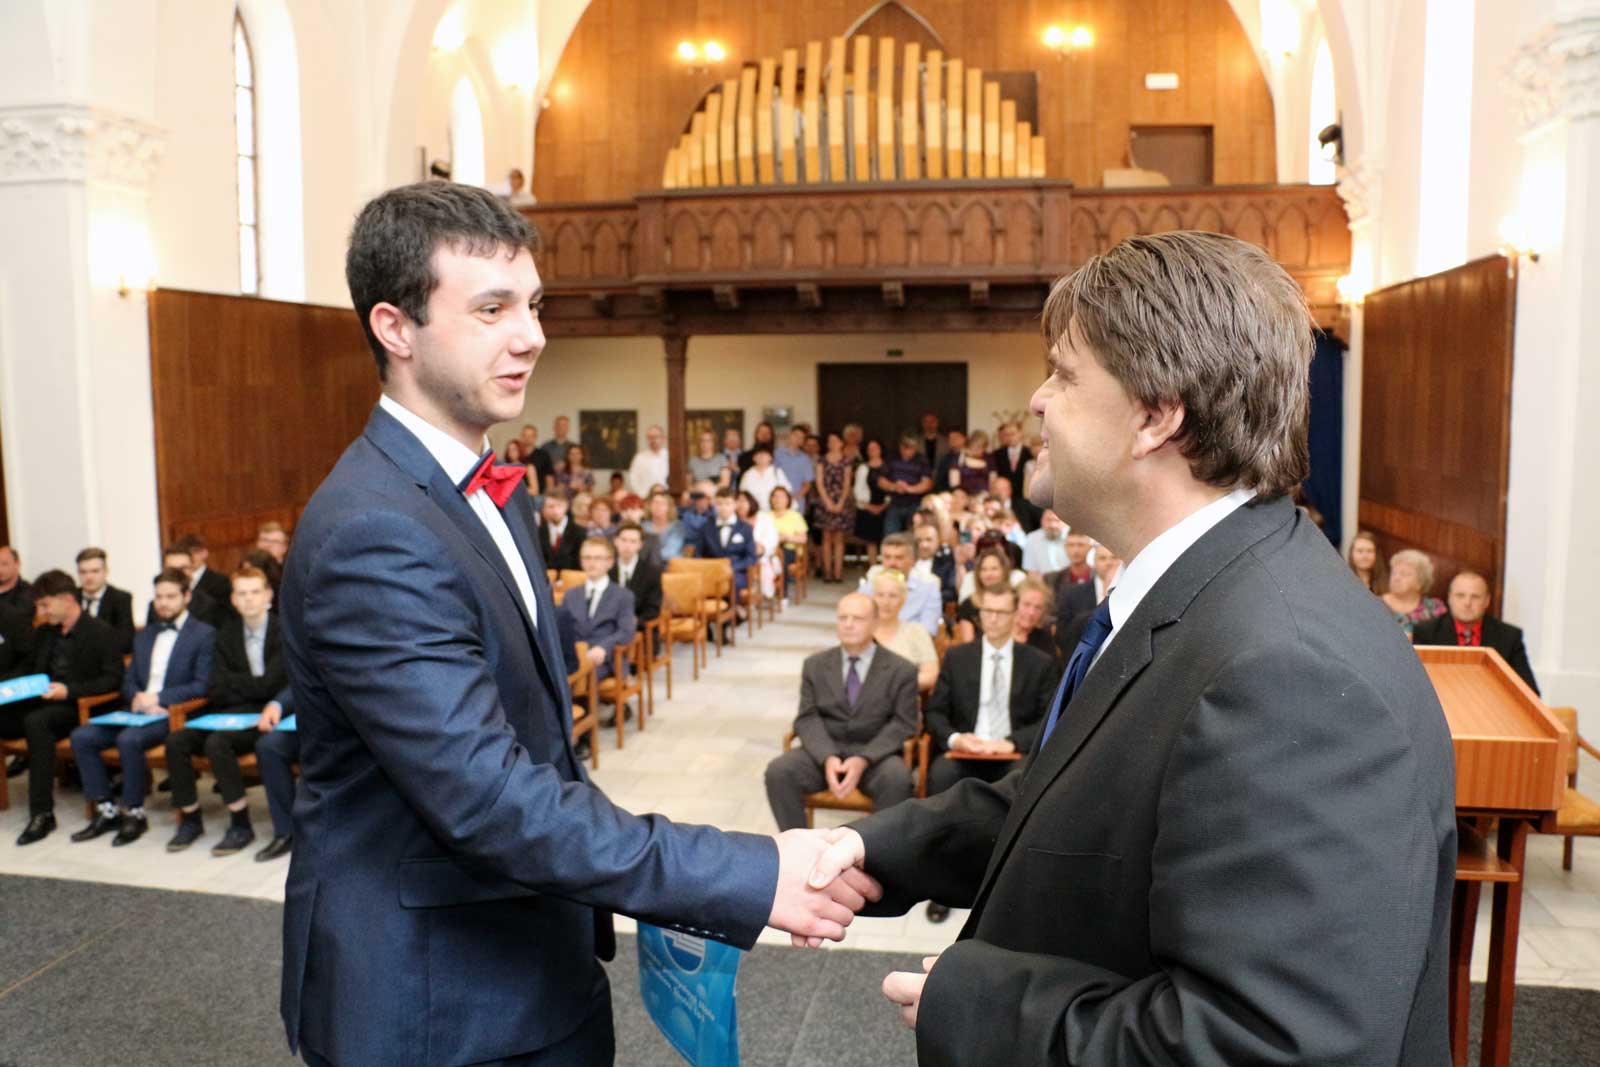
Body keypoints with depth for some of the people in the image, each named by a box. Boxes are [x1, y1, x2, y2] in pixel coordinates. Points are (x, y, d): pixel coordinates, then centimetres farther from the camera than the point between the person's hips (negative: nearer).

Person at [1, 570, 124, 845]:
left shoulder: (100, 633, -3)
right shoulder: (43, 634, 18)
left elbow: (113, 679, -10)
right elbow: (31, 671, 25)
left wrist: (69, 690, -20)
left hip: (80, 707, -6)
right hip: (42, 703, 6)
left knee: (36, 721, -35)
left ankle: (42, 813, -33)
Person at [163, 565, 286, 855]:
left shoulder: (284, 632, -5)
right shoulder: (226, 635, 12)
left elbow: (268, 686, -14)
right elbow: (216, 693, 5)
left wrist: (231, 681, -1)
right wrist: (251, 688, -11)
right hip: (233, 714, 6)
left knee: (217, 742, -30)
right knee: (176, 741, -16)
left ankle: (241, 825, -17)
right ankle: (190, 819, 0)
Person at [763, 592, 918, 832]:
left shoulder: (901, 670, 3)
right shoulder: (814, 665, 11)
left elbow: (903, 724, -4)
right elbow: (808, 719, 2)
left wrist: (863, 760, -20)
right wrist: (828, 758, -19)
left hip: (875, 753, -2)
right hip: (825, 751, 2)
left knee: (896, 777, -35)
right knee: (778, 771, -25)